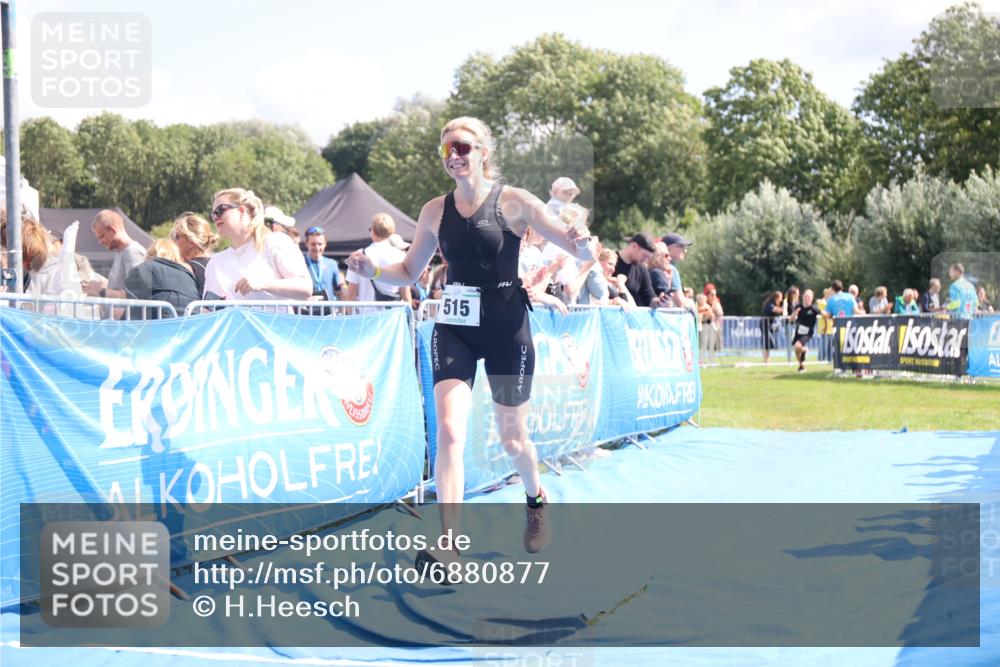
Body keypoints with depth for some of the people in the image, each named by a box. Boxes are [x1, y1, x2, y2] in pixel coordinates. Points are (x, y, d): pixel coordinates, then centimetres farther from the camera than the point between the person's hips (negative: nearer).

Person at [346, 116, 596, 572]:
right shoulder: (435, 211, 3)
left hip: (507, 329, -2)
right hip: (453, 328, 2)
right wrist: (373, 271, -7)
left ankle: (536, 500, 44)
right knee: (449, 430, -15)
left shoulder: (513, 202, -8)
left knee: (512, 437, 11)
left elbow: (581, 251, -7)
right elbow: (410, 271, 13)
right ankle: (448, 547, -16)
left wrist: (582, 247, -31)